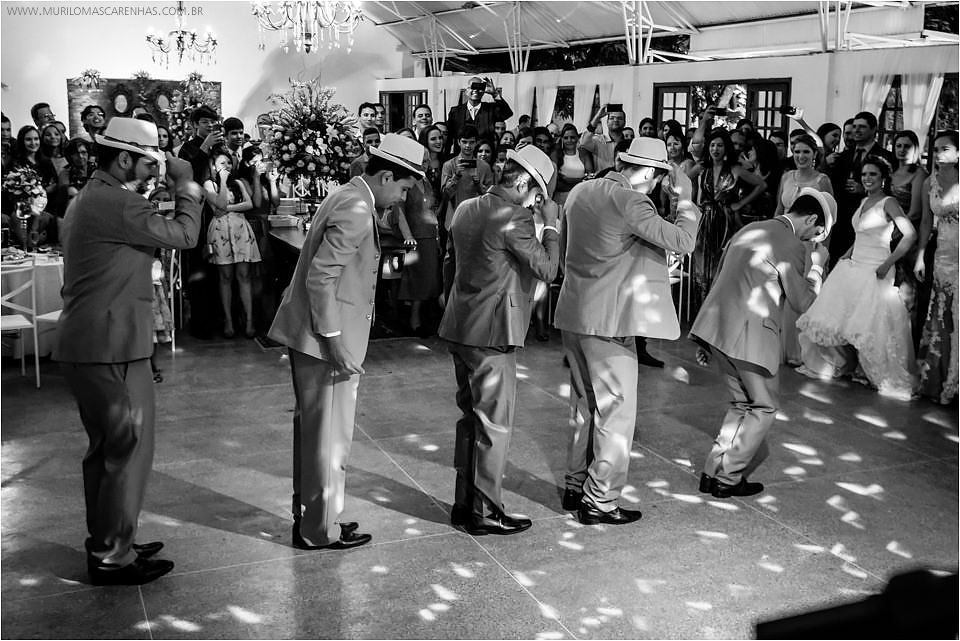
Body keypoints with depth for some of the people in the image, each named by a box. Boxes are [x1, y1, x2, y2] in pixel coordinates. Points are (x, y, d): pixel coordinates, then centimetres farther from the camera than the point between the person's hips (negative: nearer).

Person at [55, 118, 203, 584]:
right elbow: (182, 234, -11)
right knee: (128, 449, -2)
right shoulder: (117, 204, -18)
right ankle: (113, 558, 7)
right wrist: (187, 188, -1)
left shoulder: (88, 198, 16)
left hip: (87, 344, 11)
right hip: (113, 348, -11)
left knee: (105, 448, 19)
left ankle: (105, 543, 31)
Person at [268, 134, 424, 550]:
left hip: (308, 334, 10)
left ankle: (307, 515, 33)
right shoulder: (355, 211, -19)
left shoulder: (346, 197, 13)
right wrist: (334, 340, -22)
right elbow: (320, 278, -24)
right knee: (329, 435, 2)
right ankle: (320, 530, 15)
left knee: (312, 430, 19)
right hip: (324, 340, -10)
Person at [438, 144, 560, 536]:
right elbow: (547, 269, -15)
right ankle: (484, 512, 10)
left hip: (458, 328, 9)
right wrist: (550, 224, -5)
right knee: (494, 423, 2)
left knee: (470, 416, 17)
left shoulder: (465, 209, 9)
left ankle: (464, 502, 25)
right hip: (491, 334, -9)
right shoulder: (514, 219, -17)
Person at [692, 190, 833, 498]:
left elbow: (721, 279, 18)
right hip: (749, 336, -8)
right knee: (764, 407, 9)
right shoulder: (792, 247, -12)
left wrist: (707, 340, 22)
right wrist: (816, 266, 9)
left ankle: (716, 472, 23)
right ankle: (726, 478, 12)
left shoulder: (750, 230, 16)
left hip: (716, 327, 8)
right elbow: (801, 302, -6)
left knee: (744, 403, 21)